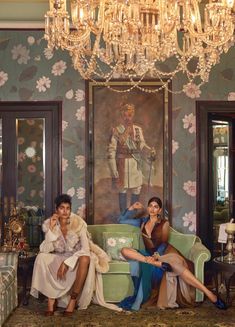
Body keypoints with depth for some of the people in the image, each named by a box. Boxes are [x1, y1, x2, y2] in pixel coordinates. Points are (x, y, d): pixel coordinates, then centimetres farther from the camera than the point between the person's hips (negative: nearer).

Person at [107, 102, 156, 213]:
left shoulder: (138, 129, 8)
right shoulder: (116, 131, -6)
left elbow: (142, 144, -7)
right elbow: (111, 152, -8)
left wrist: (150, 151, -30)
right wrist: (114, 172, -13)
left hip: (136, 163, 4)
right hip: (123, 164, -4)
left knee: (137, 189, 9)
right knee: (122, 189, 3)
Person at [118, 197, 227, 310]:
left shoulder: (164, 223, 5)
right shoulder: (142, 222, 14)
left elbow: (164, 243, -3)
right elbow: (122, 220, 19)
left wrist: (156, 256, -22)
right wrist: (132, 208, 7)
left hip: (163, 253, -3)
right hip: (149, 254, 3)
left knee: (176, 263, -38)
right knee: (124, 250, -25)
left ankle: (209, 294, -44)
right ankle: (159, 264, -38)